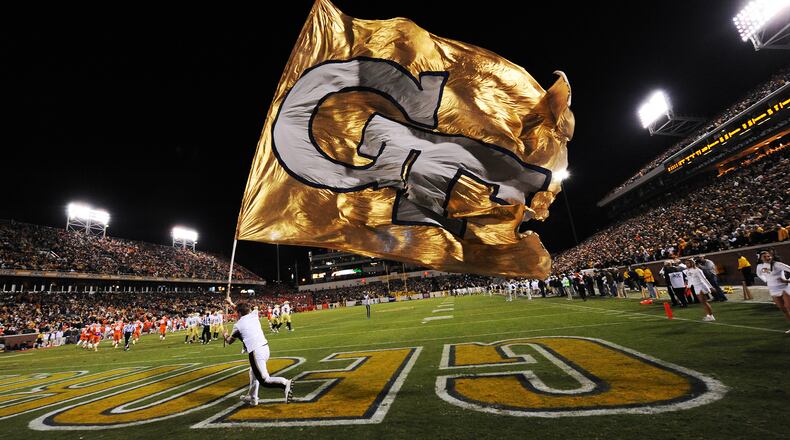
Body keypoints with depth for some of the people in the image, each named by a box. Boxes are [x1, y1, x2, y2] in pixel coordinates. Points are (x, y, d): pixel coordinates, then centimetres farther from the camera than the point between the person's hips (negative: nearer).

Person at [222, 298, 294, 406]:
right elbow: (243, 310, 34)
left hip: (255, 352, -7)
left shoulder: (238, 325, -3)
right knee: (253, 373, 29)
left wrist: (225, 335, 38)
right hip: (265, 348, 7)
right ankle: (252, 398, 41)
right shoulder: (254, 315, 10)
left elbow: (229, 341, 16)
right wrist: (231, 303, 46)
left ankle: (285, 383, -30)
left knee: (264, 380, -7)